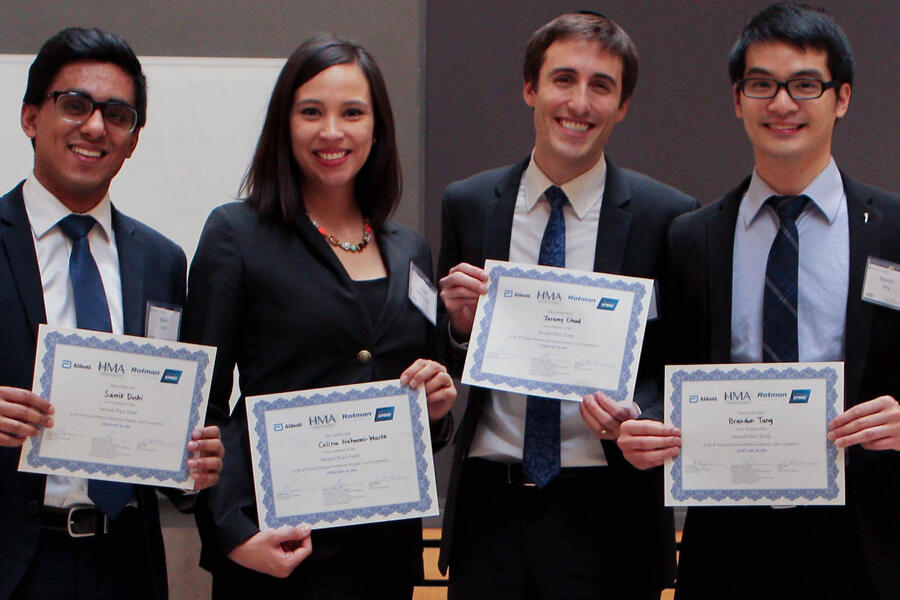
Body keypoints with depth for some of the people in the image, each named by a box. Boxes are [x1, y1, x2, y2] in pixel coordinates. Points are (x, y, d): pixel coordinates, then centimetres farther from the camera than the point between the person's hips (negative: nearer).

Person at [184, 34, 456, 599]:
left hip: (389, 548, 4)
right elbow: (202, 408, -6)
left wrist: (438, 407, -3)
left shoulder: (409, 251, 12)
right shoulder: (238, 234, -2)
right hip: (278, 548, -4)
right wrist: (233, 533, -16)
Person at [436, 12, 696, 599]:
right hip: (488, 501, 2)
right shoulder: (467, 205, 6)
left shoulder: (668, 216, -2)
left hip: (606, 509, -2)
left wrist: (637, 418, -17)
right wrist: (460, 323, -8)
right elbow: (450, 366, 13)